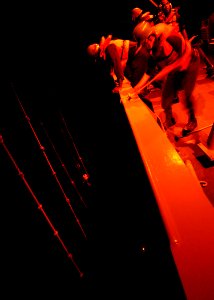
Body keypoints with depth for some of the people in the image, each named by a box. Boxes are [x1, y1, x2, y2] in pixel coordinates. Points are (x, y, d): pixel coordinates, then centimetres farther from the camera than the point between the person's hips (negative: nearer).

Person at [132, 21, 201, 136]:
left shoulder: (170, 37, -30)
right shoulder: (152, 52, -11)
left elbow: (186, 54, -27)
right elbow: (148, 72, -8)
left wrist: (168, 69, -32)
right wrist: (138, 87, -20)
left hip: (190, 63, -6)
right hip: (173, 69, 6)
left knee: (186, 93, -12)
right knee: (166, 94, 0)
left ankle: (192, 120, 12)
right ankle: (169, 119, 23)